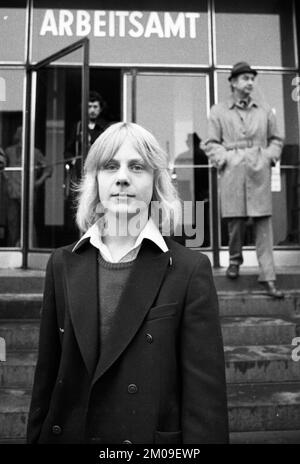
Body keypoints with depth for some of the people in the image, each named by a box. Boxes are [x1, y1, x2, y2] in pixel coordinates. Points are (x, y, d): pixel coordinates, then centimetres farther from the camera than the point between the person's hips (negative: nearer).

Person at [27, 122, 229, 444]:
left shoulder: (190, 270, -12)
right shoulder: (63, 264, -2)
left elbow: (205, 391, -12)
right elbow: (46, 374, 3)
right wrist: (36, 436, 4)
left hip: (153, 436, -2)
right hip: (66, 433, 3)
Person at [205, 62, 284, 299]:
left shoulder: (265, 110, 13)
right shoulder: (218, 111, 8)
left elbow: (276, 139, 17)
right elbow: (212, 143, 7)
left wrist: (268, 156, 1)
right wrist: (224, 159, -7)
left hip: (260, 172, 1)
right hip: (232, 171, -1)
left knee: (264, 222, -2)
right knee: (235, 220, 3)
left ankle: (268, 277, 0)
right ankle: (235, 260, 29)